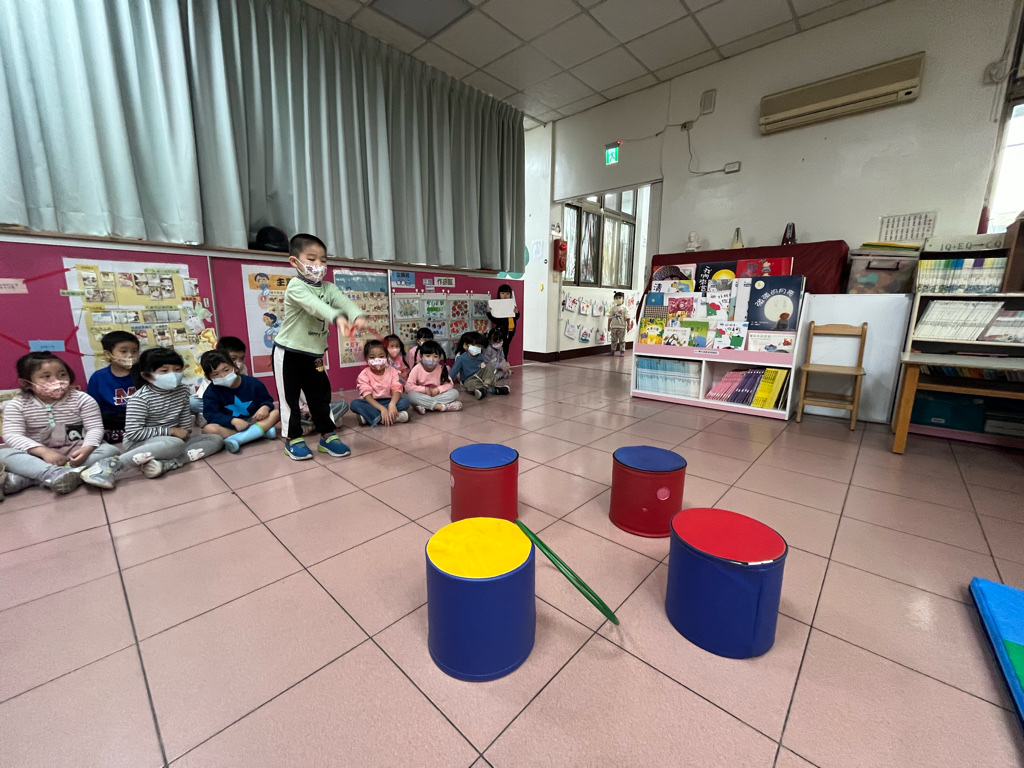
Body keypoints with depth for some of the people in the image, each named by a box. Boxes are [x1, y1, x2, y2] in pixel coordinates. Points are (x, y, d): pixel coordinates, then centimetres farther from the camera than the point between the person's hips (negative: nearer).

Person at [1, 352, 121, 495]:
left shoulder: (82, 399, -5)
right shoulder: (17, 405, -1)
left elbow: (95, 428, -10)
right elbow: (12, 435, -12)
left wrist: (86, 449, -31)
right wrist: (44, 452, -30)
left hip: (75, 452, -1)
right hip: (40, 455, 1)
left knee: (110, 449, -26)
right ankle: (55, 474, -46)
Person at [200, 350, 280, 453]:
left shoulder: (253, 383, -3)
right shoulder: (211, 392, -5)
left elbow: (267, 400, 5)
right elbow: (211, 415, -15)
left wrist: (265, 407, -21)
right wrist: (233, 421, -32)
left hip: (253, 422, 2)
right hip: (229, 427, -1)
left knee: (277, 412, -19)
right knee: (209, 429, -31)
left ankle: (236, 439, -35)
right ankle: (263, 430, -35)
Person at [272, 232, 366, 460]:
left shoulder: (328, 287, 2)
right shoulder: (295, 286, -17)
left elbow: (344, 301, -18)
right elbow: (314, 305, -37)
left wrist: (358, 316, -41)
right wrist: (337, 317, -56)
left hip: (314, 353, 6)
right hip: (289, 352, -5)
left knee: (321, 395, 10)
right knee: (290, 397, 6)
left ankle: (327, 436, 21)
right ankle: (293, 439, 20)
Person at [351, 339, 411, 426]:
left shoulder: (392, 371, -3)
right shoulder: (364, 374, -9)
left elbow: (397, 390, -15)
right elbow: (367, 395, -19)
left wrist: (392, 404, -38)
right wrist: (382, 409, -35)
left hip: (387, 401, 1)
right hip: (371, 403, -1)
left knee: (405, 401, -25)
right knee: (355, 404, -30)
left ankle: (368, 416, -28)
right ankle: (393, 417, -35)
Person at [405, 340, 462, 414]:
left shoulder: (441, 368, -4)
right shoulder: (417, 368, -11)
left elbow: (449, 384, -4)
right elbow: (408, 386, -16)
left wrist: (438, 390, -21)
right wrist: (424, 390, -23)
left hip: (437, 395, 2)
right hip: (422, 396, -2)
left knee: (455, 393, -20)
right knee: (411, 395, -35)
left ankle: (424, 405, -28)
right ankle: (440, 406, -33)